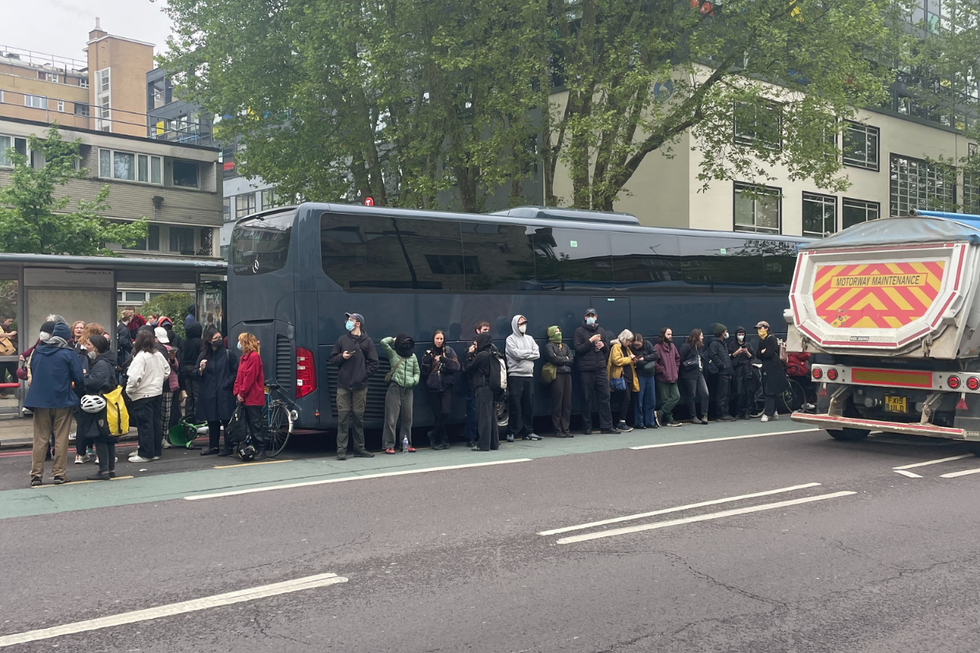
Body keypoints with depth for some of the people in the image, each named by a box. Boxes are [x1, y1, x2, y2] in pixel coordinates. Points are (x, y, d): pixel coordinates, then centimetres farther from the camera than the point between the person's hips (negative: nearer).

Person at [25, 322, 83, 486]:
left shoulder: (37, 351, 3)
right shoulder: (68, 353, -10)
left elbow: (32, 373, 13)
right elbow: (78, 378, -10)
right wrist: (68, 381, 13)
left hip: (40, 399, 3)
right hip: (62, 400, -3)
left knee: (40, 439, 9)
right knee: (61, 439, 6)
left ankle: (36, 474, 10)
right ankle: (59, 473, 7)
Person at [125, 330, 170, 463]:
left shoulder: (140, 357, -17)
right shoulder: (159, 355, 6)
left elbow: (134, 377, -25)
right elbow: (167, 370, 18)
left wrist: (129, 390, -11)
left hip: (142, 395, -8)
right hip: (157, 393, 8)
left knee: (144, 424, -3)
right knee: (156, 422, 12)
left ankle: (145, 454, 1)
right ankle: (156, 451, 19)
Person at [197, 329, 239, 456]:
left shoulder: (228, 354, -1)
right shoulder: (203, 355, 7)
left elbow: (235, 371, -1)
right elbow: (197, 376, 9)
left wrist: (228, 383, -9)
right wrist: (201, 369, -11)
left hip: (224, 393, -3)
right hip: (208, 394, 3)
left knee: (226, 420, -3)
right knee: (212, 421, 10)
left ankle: (228, 447, 4)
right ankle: (213, 446, 19)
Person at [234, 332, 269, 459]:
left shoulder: (254, 356, -11)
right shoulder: (244, 357, 17)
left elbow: (249, 377, -17)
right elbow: (239, 376, 15)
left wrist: (242, 393, -14)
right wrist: (237, 392, 3)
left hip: (253, 397, -9)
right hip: (245, 398, 9)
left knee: (256, 424, -7)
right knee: (250, 424, 11)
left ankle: (261, 450, -4)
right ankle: (255, 448, 16)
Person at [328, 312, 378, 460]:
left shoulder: (367, 341, 5)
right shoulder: (342, 340, 8)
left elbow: (373, 363, 4)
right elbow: (332, 359, 11)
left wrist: (364, 374, -7)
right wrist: (342, 356, -7)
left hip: (360, 386, 0)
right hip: (343, 385, 1)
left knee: (359, 418, 7)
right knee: (343, 417, -2)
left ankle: (359, 449, 15)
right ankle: (341, 450, 1)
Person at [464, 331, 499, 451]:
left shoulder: (481, 355, -14)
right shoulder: (491, 354, 12)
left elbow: (468, 368, -7)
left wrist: (470, 354, 2)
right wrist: (472, 354, 12)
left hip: (482, 388, -9)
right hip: (490, 387, 9)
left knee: (483, 415, -6)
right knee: (491, 415, 12)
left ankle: (483, 444, -4)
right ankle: (494, 442, 17)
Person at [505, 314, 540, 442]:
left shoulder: (529, 338, 15)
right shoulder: (510, 339, -1)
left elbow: (537, 354, 4)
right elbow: (516, 353, -16)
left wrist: (523, 354, -7)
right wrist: (529, 352, -2)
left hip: (529, 375, 5)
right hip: (516, 375, -5)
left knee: (529, 405, 7)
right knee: (515, 405, -5)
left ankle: (528, 431, 15)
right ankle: (511, 432, 1)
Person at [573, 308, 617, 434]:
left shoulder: (601, 331, 15)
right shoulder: (579, 331, 2)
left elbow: (608, 348, 20)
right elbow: (578, 349, -7)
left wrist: (603, 345, -2)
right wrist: (590, 341, -16)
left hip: (601, 369, 4)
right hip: (586, 370, -4)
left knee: (604, 397, 1)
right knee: (587, 400, 0)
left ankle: (606, 426, 4)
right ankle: (587, 427, 7)